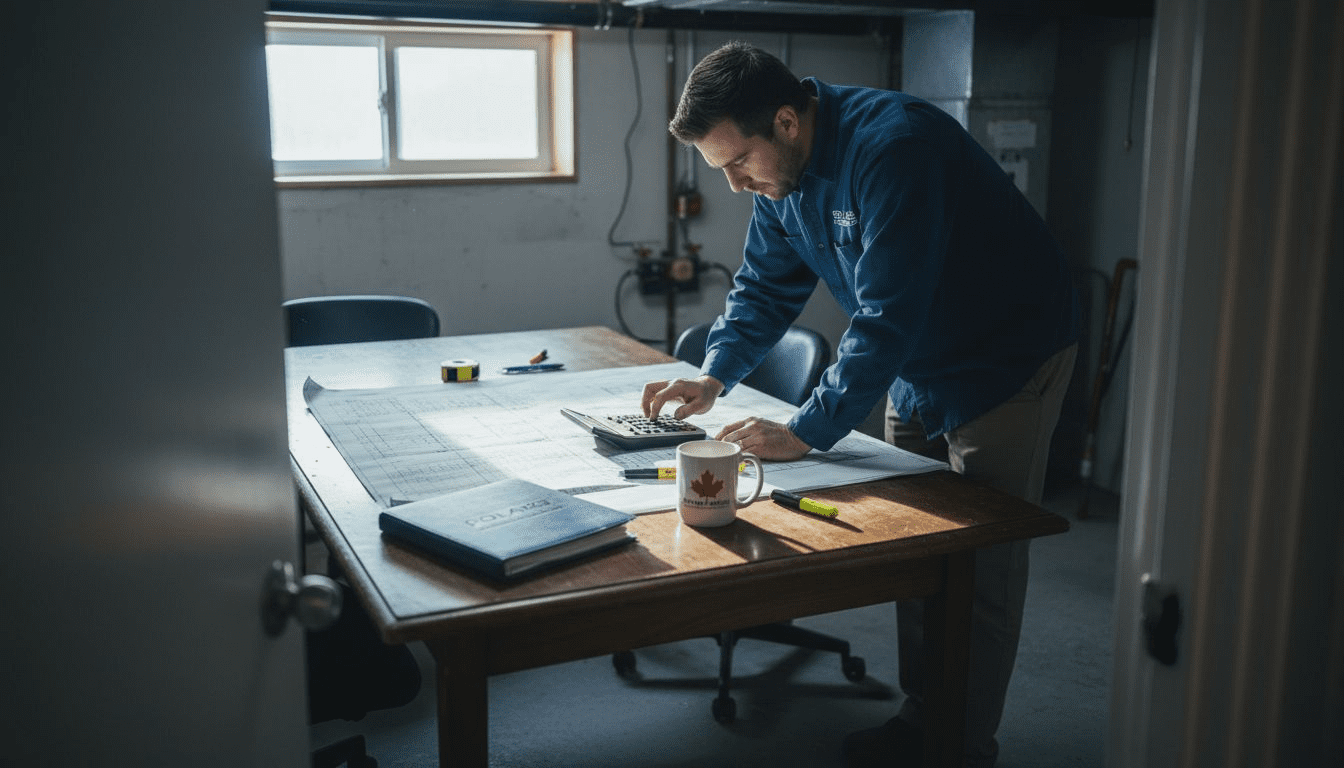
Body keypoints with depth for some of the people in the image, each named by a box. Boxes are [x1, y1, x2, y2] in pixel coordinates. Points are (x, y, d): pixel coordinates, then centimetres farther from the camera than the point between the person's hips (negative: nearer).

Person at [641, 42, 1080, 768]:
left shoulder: (893, 147, -31)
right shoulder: (781, 172, -4)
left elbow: (886, 318, -34)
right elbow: (764, 285, 5)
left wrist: (806, 432, -33)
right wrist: (713, 375, -10)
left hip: (1006, 362, -8)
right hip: (918, 369, 8)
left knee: (979, 572, 0)